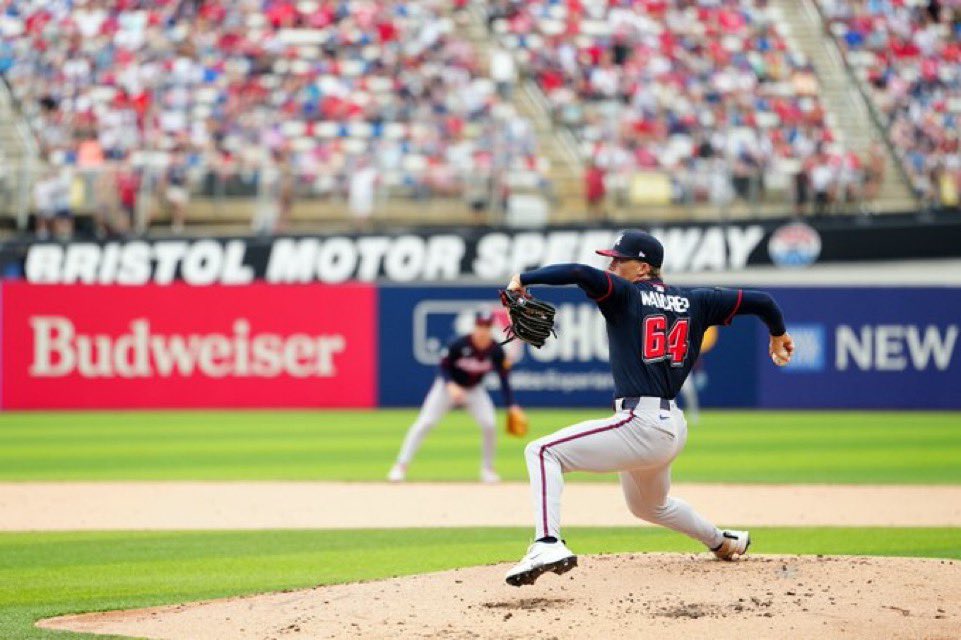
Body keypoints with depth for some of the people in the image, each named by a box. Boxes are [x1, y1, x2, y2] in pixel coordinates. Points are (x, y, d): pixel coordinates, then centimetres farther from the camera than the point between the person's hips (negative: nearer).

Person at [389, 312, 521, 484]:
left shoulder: (496, 351, -18)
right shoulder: (459, 344, -26)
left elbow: (504, 379, -12)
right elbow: (443, 367, -16)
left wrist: (511, 406, -20)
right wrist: (450, 386, -34)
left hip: (474, 389, 3)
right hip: (448, 385, -3)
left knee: (489, 425, -14)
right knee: (424, 423, -13)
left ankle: (487, 469, 7)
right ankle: (401, 466, -9)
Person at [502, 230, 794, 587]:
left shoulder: (626, 294, -3)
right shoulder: (693, 302, 14)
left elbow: (581, 274, -21)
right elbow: (759, 301, 16)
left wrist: (524, 279, -12)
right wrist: (778, 334, 34)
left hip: (640, 424, -9)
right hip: (673, 428, 9)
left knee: (543, 452, -10)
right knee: (650, 505, 36)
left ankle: (548, 544, -29)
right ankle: (723, 543, 51)